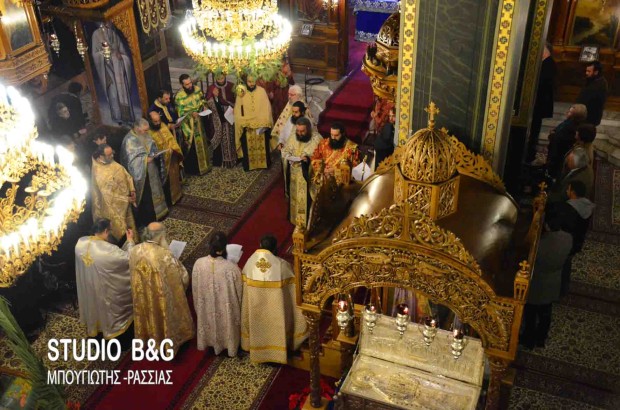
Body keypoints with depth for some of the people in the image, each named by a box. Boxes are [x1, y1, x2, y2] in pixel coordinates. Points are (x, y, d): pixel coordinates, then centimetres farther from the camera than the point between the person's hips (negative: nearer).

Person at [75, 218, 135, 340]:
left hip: (86, 286, 6)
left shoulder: (80, 242, -18)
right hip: (103, 289, -5)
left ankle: (92, 327, 57)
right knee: (104, 307, 23)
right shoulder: (108, 250, -36)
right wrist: (130, 241, -10)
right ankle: (110, 329, 48)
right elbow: (129, 258, -22)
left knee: (92, 304, 32)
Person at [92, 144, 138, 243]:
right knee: (120, 230, 7)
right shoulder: (99, 173, -27)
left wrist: (132, 190, -9)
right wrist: (126, 199, -20)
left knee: (130, 225, 22)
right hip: (114, 205, -7)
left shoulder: (113, 163, -5)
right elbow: (108, 195, -24)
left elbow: (127, 175, 4)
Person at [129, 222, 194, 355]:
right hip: (162, 299, -4)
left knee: (147, 317, 29)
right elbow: (183, 276, -19)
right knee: (163, 319, 22)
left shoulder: (135, 251, -15)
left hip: (142, 297, 4)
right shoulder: (165, 255, -30)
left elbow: (133, 270, 4)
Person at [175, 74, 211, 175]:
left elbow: (202, 100, 12)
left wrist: (203, 107, -6)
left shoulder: (197, 89, -5)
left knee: (202, 143, 18)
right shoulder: (179, 96, -22)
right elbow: (181, 113, -17)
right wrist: (191, 113, -31)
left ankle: (204, 165, 35)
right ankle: (194, 168, 17)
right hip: (189, 124, -6)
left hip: (199, 121, 6)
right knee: (193, 146, 2)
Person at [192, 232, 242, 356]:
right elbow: (238, 292, -16)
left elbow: (195, 289, -5)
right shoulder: (231, 268, -31)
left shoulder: (199, 264, -21)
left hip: (206, 307, 2)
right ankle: (229, 346, 48)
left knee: (209, 322, 30)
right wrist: (238, 312, 3)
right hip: (226, 308, -2)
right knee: (226, 326, 25)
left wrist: (199, 306, 13)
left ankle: (210, 342, 54)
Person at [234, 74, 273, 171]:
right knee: (248, 146, 3)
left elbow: (266, 107, -2)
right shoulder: (241, 92, 0)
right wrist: (243, 123, -11)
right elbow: (238, 110, 1)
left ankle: (264, 163, 19)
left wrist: (264, 123, -12)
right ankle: (249, 164, 13)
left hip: (261, 125, 0)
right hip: (247, 125, 0)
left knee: (262, 145, 7)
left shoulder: (261, 91, -1)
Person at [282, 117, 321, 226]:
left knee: (308, 200, 6)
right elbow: (285, 151, 6)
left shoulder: (317, 139, -17)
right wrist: (289, 157, -15)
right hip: (295, 176, 5)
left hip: (309, 176, -5)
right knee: (295, 198, 19)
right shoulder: (293, 137, -2)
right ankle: (295, 219, 39)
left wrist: (309, 158, -28)